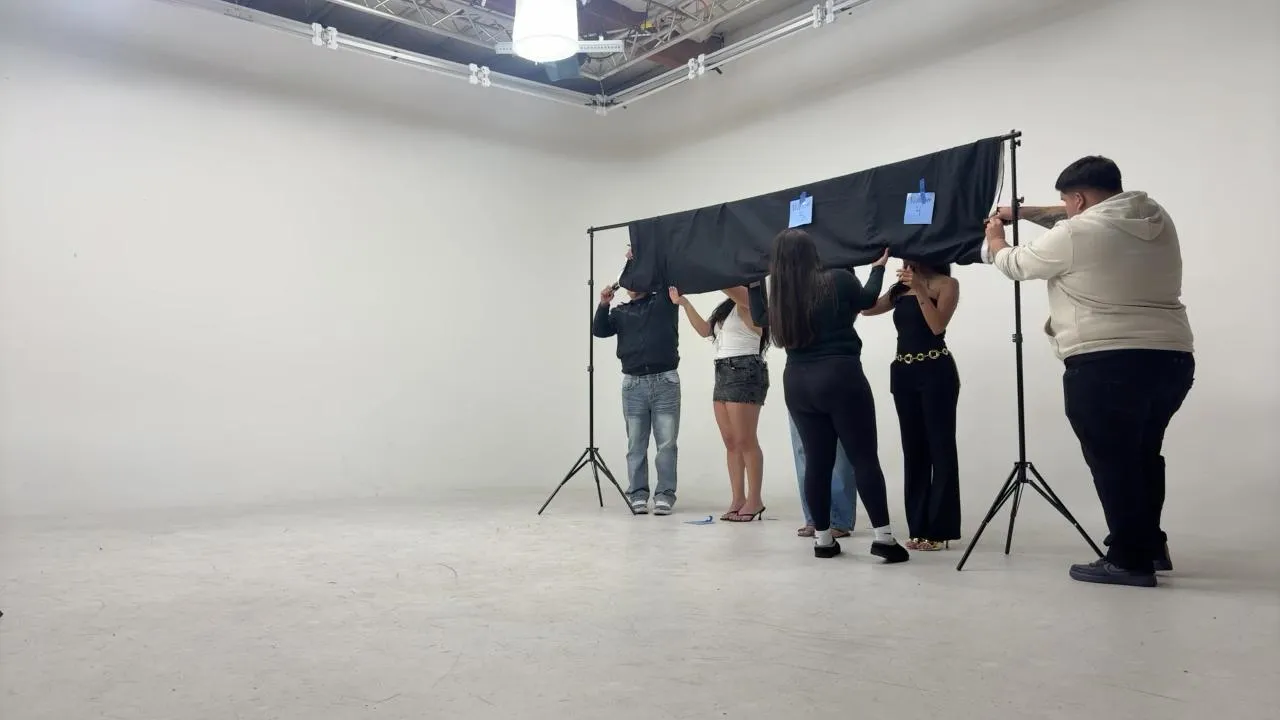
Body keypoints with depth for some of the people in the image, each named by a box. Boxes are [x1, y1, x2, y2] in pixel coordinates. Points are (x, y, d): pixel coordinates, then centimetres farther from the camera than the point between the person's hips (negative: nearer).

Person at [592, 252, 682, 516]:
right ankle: (638, 495, 6)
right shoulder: (621, 312, 18)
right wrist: (603, 305, -8)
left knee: (666, 443, -3)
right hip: (633, 384, 2)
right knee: (636, 445, 2)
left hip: (665, 382, -2)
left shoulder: (664, 300, 10)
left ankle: (665, 495, 1)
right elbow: (599, 331, 5)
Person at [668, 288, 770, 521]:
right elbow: (704, 330, 24)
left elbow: (730, 286, -22)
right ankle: (737, 499, 8)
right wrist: (684, 303, 19)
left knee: (745, 441, -7)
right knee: (731, 442, 6)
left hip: (745, 372, -9)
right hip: (724, 372, 9)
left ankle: (755, 500, -1)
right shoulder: (729, 307, 22)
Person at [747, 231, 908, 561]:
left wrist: (754, 285, 33)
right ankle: (883, 536, 0)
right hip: (840, 376, -4)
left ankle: (822, 538, 15)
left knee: (816, 460, 10)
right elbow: (867, 299, 16)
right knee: (864, 457, 1)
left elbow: (760, 318, 24)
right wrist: (879, 266, 31)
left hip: (797, 382, 4)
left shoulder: (778, 295, 2)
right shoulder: (839, 280, -6)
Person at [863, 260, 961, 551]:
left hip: (935, 373, -6)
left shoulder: (946, 284, 1)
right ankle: (919, 527, 12)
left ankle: (939, 529, -1)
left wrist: (921, 291, -19)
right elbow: (867, 308, 10)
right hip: (903, 374, 6)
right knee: (913, 450, 7)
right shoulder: (901, 287, 16)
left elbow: (938, 326, -11)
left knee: (940, 449, -3)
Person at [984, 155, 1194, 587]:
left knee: (1112, 460, 1)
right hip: (1172, 359, 8)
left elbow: (1016, 265, 6)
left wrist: (995, 241, 28)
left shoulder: (1073, 236, -10)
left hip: (1105, 365, -8)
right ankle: (1152, 546, 31)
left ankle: (1131, 560, 5)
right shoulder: (1156, 218, 12)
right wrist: (1023, 212, 31)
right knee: (1143, 453, 20)